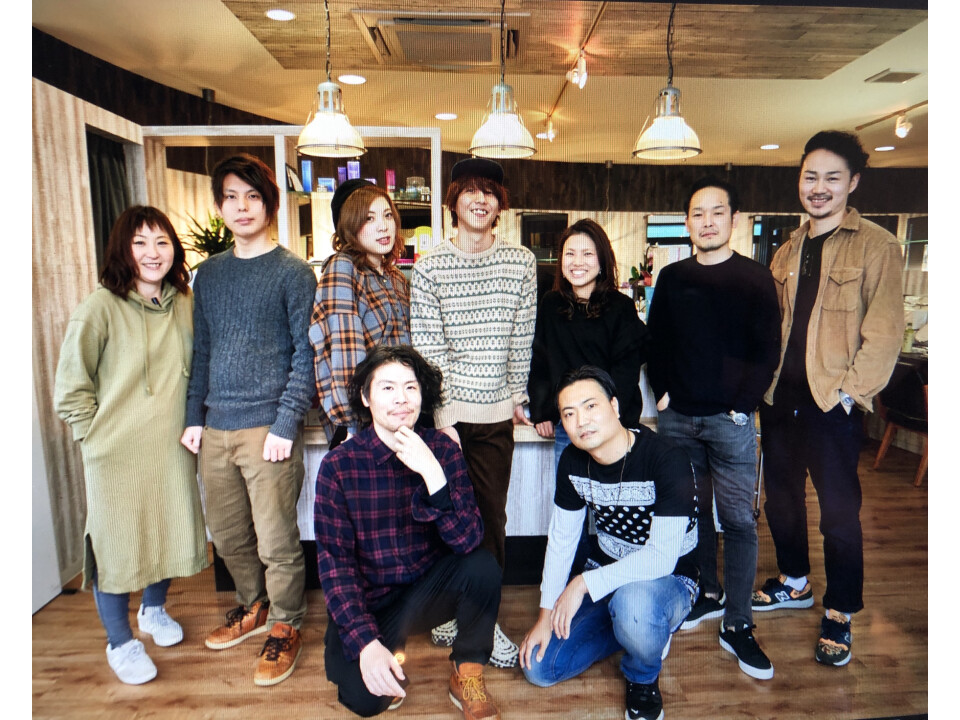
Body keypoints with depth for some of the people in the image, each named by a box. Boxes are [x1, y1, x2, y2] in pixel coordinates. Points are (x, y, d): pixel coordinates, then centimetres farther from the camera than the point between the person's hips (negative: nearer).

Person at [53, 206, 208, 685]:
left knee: (169, 530, 17)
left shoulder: (183, 304, 1)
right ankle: (120, 643, 31)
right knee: (117, 542, 9)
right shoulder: (101, 308, -14)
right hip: (118, 452, -4)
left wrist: (190, 423, 9)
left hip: (173, 446, 5)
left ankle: (154, 610, 44)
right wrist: (99, 433, -7)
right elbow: (70, 389, -8)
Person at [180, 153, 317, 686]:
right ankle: (253, 607, 39)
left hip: (268, 427, -5)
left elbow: (307, 353, -8)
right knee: (227, 535, 16)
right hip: (215, 429, 6)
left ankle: (285, 626, 23)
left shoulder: (293, 272, -3)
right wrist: (194, 416, 9)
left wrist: (286, 423, -14)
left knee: (276, 540, 1)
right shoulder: (208, 274, 13)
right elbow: (201, 350, 16)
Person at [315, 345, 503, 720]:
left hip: (428, 586, 1)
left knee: (482, 564, -27)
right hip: (367, 598, -1)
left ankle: (467, 675, -1)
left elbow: (467, 540, -19)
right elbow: (334, 560, -13)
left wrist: (432, 473, -33)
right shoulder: (338, 465, -14)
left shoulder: (442, 449, -10)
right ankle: (390, 651, 14)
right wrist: (366, 641, -23)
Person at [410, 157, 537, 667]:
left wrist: (517, 394, 9)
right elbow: (428, 347, -7)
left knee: (491, 517, 7)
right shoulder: (429, 267, -2)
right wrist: (443, 414, -11)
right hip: (445, 410, -1)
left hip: (496, 412, 2)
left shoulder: (522, 263, 4)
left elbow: (522, 337, 8)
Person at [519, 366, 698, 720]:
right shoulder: (573, 461, -8)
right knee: (539, 669, -3)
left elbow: (662, 558, -29)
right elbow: (561, 539, 0)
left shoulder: (668, 461, -27)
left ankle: (643, 677, -3)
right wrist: (546, 615, -2)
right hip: (604, 577, 5)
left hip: (668, 581, -5)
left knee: (631, 603, -41)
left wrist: (584, 583, -24)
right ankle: (637, 628, 16)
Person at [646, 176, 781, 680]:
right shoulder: (671, 277, 9)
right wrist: (662, 392, 2)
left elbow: (768, 352, -3)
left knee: (737, 520, 0)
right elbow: (656, 342, 12)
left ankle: (737, 626, 13)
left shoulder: (755, 279, 0)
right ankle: (710, 594, 32)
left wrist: (742, 406, -10)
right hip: (676, 418, 3)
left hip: (730, 419, -3)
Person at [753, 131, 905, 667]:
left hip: (833, 402, -6)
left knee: (839, 510, 3)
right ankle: (795, 583, 38)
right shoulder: (788, 251, 13)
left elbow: (884, 331, -10)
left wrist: (850, 389, -15)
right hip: (781, 397, 6)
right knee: (781, 495, 17)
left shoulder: (877, 246, -5)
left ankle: (839, 615, 22)